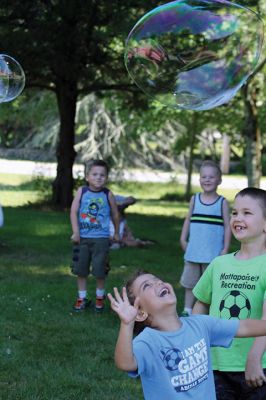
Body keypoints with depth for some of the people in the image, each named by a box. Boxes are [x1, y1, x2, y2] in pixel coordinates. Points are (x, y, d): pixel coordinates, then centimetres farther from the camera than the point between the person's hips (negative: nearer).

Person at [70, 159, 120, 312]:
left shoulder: (107, 194, -4)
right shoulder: (82, 191, -4)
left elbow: (115, 215, 9)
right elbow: (74, 212, -7)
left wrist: (116, 233, 18)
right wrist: (76, 232, -14)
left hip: (101, 238, -1)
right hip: (82, 237, 1)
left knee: (100, 271, 3)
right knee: (81, 270, 9)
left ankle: (100, 297, 23)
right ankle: (82, 298, 22)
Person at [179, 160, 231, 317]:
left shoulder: (222, 202, -4)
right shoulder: (194, 199, 4)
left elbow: (227, 226, -4)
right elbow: (188, 220, 10)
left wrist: (225, 249, -8)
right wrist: (183, 239, 3)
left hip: (214, 252, -3)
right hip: (193, 251, 3)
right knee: (190, 281, 11)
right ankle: (187, 310, 21)